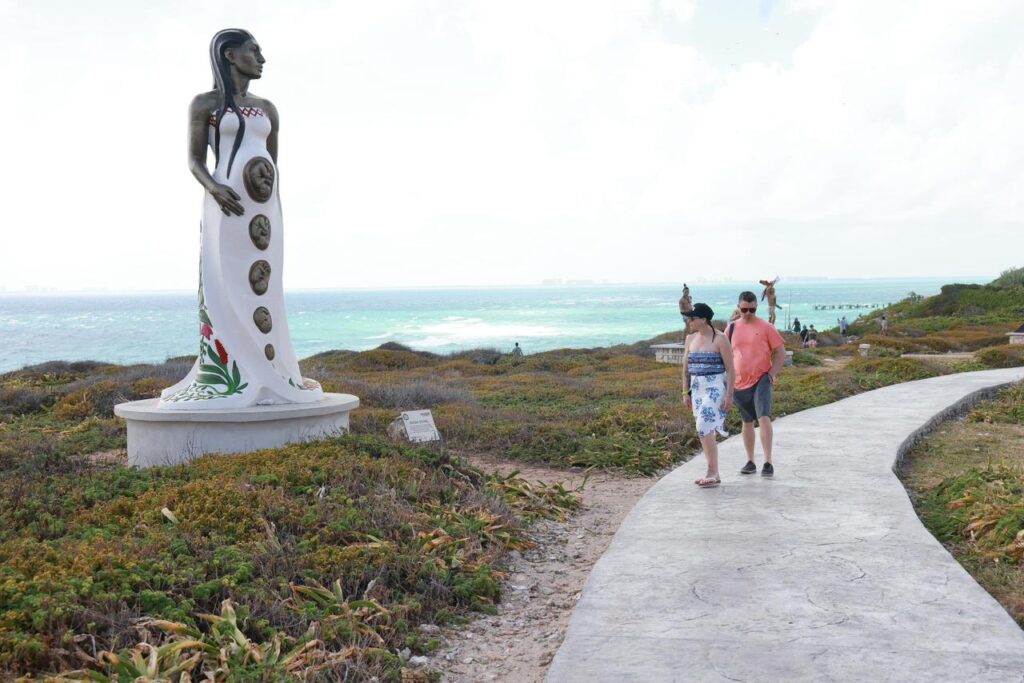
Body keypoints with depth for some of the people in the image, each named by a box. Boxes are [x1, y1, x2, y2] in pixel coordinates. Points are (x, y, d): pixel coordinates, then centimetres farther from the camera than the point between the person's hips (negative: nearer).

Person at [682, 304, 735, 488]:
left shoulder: (720, 339, -9)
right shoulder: (690, 338, 10)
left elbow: (731, 369, -9)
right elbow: (686, 368, 14)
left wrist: (729, 395, -14)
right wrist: (686, 393, 10)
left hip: (715, 388, -7)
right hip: (697, 388, 7)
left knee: (704, 428, -15)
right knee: (705, 431, 8)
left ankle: (712, 473, -5)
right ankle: (713, 474, 17)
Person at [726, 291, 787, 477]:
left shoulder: (766, 328, -3)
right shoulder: (732, 329, 7)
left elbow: (781, 352, 0)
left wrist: (772, 373, -9)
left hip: (761, 380, -4)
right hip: (740, 383, 4)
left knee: (764, 418, -18)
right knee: (747, 422, 13)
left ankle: (768, 462, -15)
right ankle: (750, 462, 22)